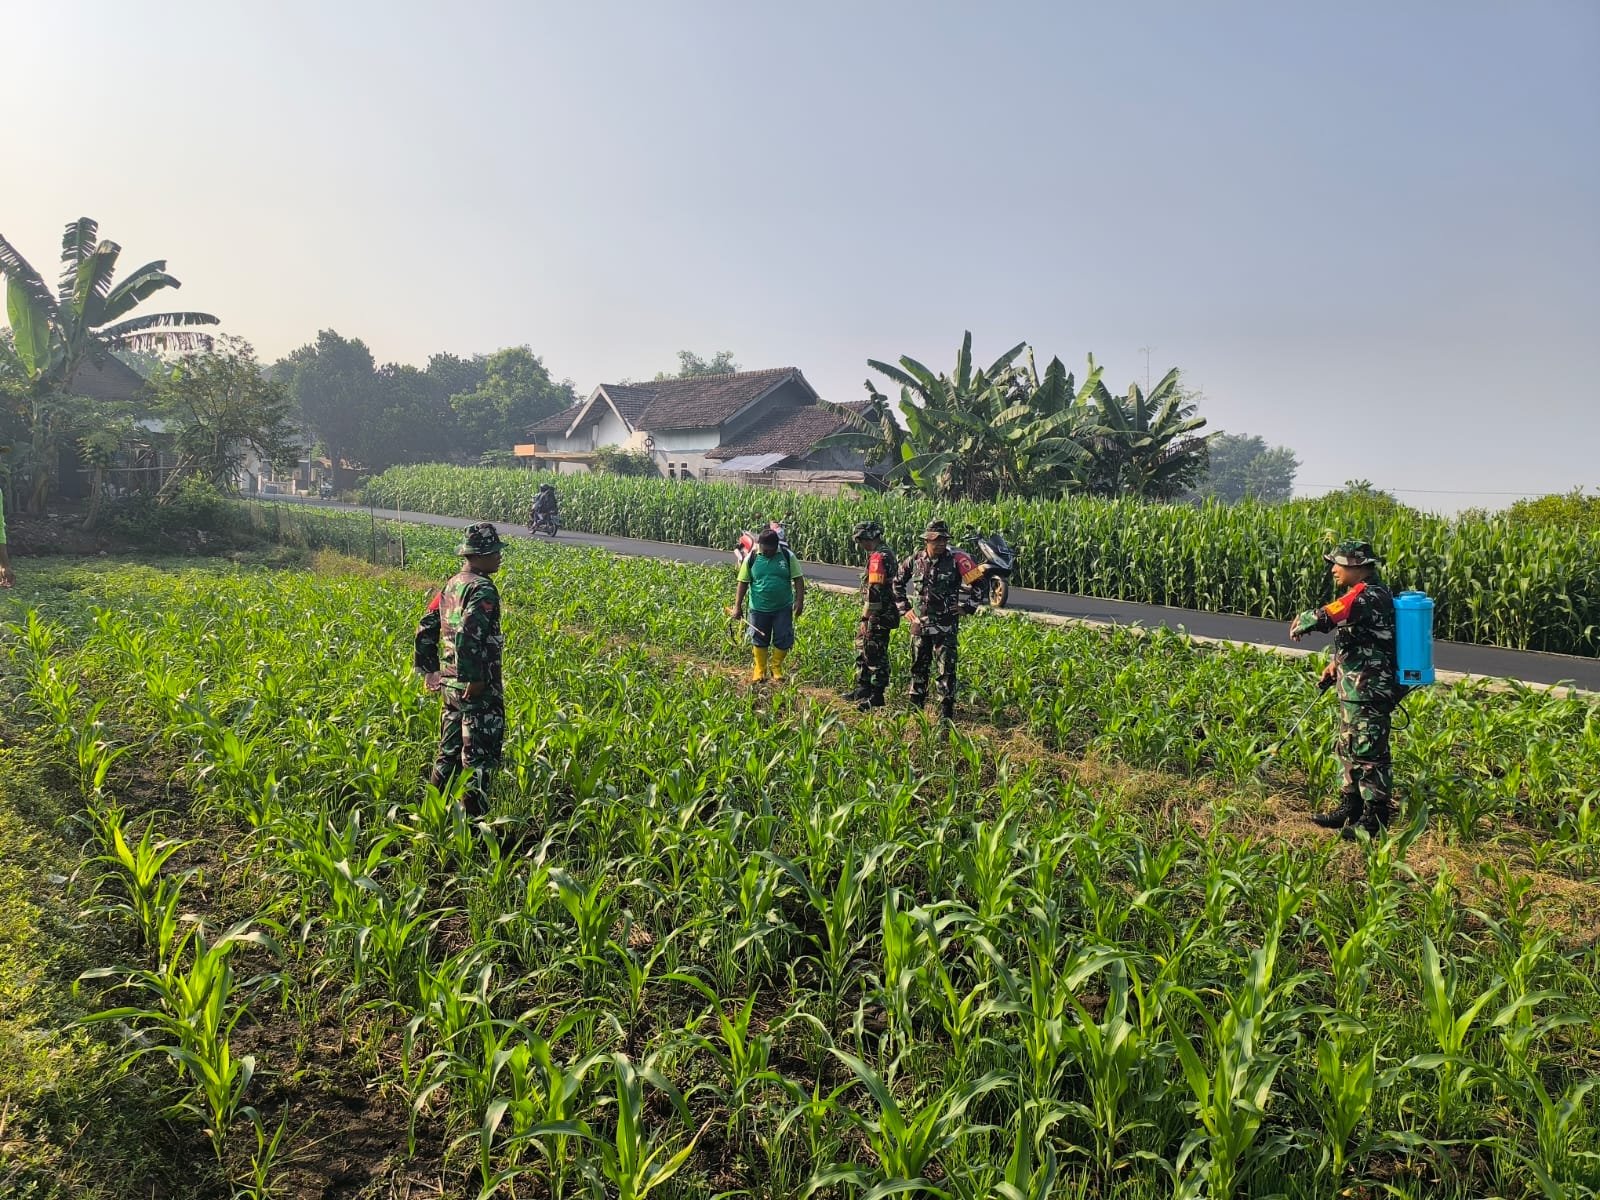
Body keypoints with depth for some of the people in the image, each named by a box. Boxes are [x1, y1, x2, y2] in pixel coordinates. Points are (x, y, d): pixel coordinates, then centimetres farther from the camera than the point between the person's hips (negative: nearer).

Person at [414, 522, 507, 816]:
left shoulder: (453, 584, 12)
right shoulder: (482, 588, -16)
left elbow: (426, 628, 15)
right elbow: (468, 634, -29)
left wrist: (429, 669, 19)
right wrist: (473, 678, -24)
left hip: (450, 684, 9)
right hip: (478, 689, -9)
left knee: (449, 751, 18)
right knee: (479, 757, -2)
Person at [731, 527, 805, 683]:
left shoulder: (787, 556, -5)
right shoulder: (751, 559, -4)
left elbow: (798, 579, -2)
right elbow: (743, 583, 1)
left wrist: (799, 601, -10)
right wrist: (737, 606, -2)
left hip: (783, 608, 0)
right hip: (759, 609, 0)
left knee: (784, 640, 2)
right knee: (759, 640, 10)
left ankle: (776, 667, 23)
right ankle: (760, 670, 26)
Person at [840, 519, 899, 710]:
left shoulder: (878, 557, -19)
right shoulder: (885, 554, 14)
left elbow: (874, 592, -24)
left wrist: (865, 618, -22)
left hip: (879, 616, -11)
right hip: (881, 614, 11)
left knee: (876, 655, -3)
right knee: (863, 649, 19)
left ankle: (876, 697, 4)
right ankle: (863, 689, 30)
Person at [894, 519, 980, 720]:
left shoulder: (956, 560, -9)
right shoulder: (915, 560, 2)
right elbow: (898, 582, 18)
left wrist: (964, 606, -8)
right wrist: (903, 608, 14)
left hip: (946, 626, -3)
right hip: (919, 623, 4)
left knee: (947, 668, -3)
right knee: (919, 666, 14)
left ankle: (946, 711, 4)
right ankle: (915, 706, 27)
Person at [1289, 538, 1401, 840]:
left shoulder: (1366, 596, -20)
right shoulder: (1370, 594, 15)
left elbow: (1324, 617, -30)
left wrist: (1299, 624, -9)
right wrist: (1336, 664, 10)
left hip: (1368, 692, -11)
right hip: (1355, 690, 11)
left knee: (1369, 754, -2)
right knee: (1349, 749, 18)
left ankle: (1375, 818, 6)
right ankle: (1350, 807, 29)